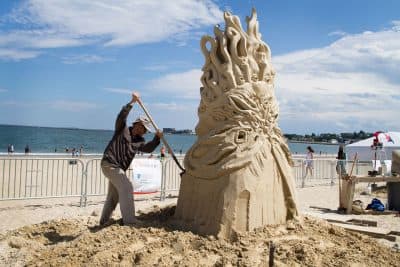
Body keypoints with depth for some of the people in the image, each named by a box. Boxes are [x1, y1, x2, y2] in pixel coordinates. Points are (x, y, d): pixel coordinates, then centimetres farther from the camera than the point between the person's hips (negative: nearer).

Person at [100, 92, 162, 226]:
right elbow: (122, 116, -19)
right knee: (126, 188, -19)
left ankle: (104, 220, 31)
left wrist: (157, 138, -8)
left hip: (118, 168, 9)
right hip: (109, 164, -9)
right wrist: (132, 102, -27)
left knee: (114, 195, 17)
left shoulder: (138, 141, 13)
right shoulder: (122, 130, -4)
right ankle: (129, 221, -20)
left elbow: (148, 148, 6)